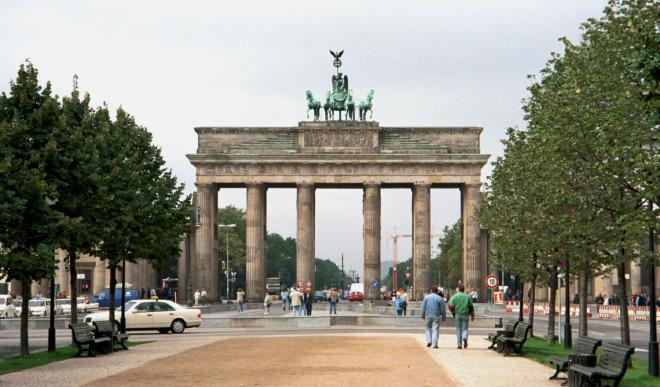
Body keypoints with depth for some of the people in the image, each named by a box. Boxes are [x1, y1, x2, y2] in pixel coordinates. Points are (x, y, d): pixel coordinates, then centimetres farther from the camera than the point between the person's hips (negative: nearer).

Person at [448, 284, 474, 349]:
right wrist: (472, 316, 15)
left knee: (458, 329, 7)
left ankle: (459, 344, 5)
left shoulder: (454, 297, 0)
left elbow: (451, 306, -8)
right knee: (465, 329, 8)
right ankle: (465, 338, -22)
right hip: (465, 315, 1)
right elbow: (471, 307, 7)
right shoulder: (467, 297, 5)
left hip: (457, 315, -1)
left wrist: (454, 312, 10)